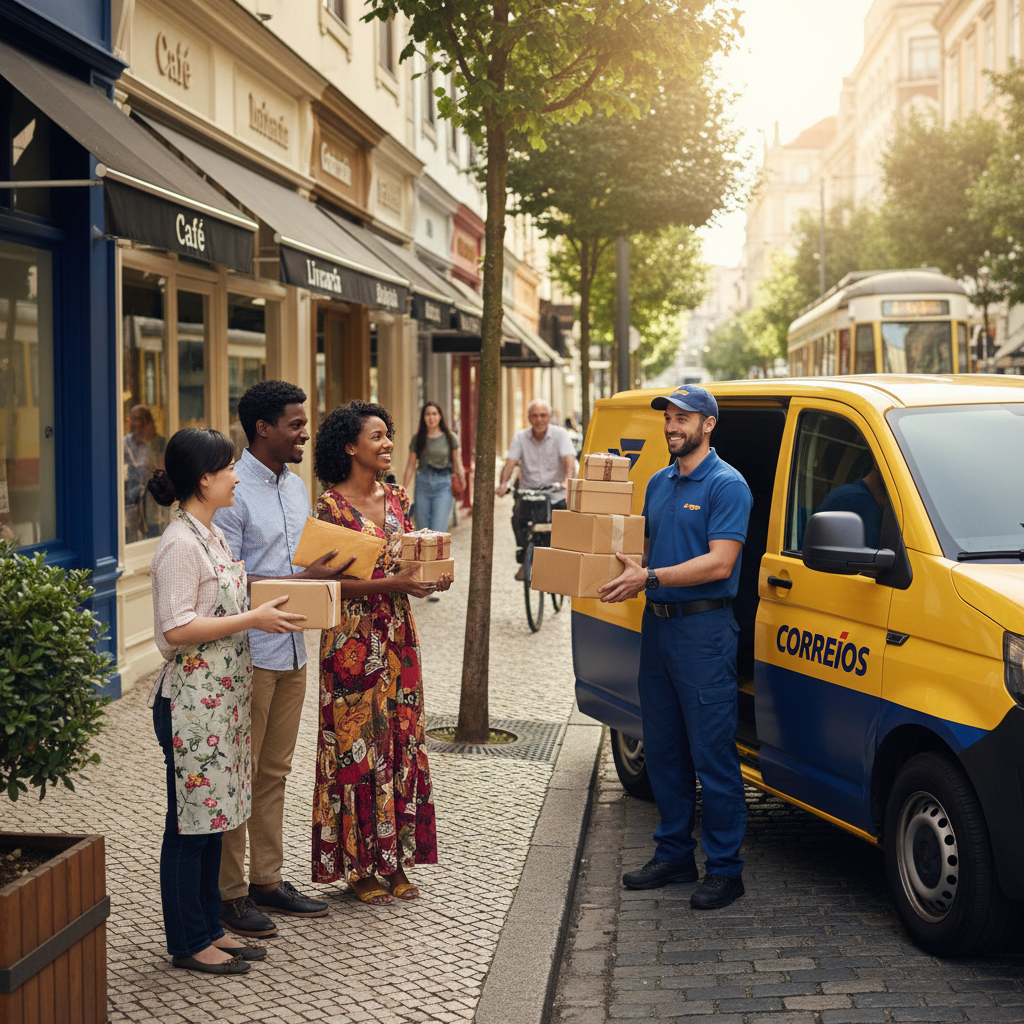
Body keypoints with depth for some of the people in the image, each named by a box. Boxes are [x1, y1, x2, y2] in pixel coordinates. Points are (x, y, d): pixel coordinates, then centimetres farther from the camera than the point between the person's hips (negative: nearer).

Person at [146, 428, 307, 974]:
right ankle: (188, 942, 10)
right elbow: (177, 630, -22)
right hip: (191, 698, -9)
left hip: (222, 695, 10)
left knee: (211, 815, 14)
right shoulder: (180, 544, -18)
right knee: (191, 816, 0)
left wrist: (274, 599, 11)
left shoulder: (210, 534, 12)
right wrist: (253, 618, -19)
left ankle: (208, 929, 24)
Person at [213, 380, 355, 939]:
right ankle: (229, 893, 8)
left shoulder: (296, 487, 14)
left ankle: (267, 880, 25)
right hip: (249, 653, -8)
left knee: (274, 771, 15)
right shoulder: (232, 491, -14)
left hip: (292, 650, 8)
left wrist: (327, 573, -1)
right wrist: (302, 580, -20)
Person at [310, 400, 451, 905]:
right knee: (357, 747, 0)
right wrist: (392, 583, -22)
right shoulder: (331, 505, -10)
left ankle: (394, 861, 19)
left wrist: (430, 578, -5)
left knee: (400, 744, 9)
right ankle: (358, 866, 11)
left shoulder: (397, 498, 9)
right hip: (353, 640, -6)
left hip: (398, 636, 6)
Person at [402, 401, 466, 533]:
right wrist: (403, 490, 8)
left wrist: (462, 481, 0)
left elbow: (456, 461, 9)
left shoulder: (449, 438, 3)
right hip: (422, 484, 2)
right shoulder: (417, 439, 7)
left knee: (438, 532, -13)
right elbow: (411, 465, 10)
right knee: (423, 531, 4)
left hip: (443, 485, -2)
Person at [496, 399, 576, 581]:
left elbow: (569, 461, -15)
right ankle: (524, 559, -10)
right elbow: (510, 463, -5)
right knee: (518, 513, -29)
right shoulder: (520, 438, 5)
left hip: (556, 493, -1)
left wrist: (567, 480, -35)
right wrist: (503, 483, -26)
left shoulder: (560, 434, -1)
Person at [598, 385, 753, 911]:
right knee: (662, 750, 13)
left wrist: (651, 578, -23)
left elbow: (719, 563, -18)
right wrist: (627, 569, 0)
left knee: (712, 754, -4)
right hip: (657, 625, 8)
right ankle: (673, 853, 24)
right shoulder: (659, 483, 15)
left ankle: (724, 868, 3)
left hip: (704, 630, -8)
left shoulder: (727, 485, -10)